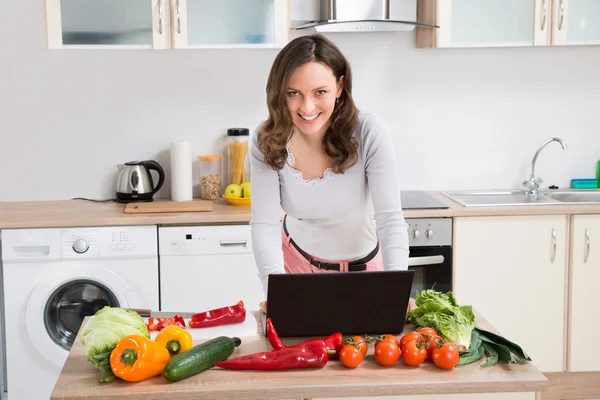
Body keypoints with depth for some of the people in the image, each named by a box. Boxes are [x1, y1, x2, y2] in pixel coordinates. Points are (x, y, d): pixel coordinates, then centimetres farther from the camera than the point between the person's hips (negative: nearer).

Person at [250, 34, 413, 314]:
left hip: (362, 264, -1)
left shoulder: (369, 133, -25)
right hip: (297, 259, 1)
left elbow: (390, 218, -29)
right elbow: (264, 223, -26)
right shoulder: (266, 142, -20)